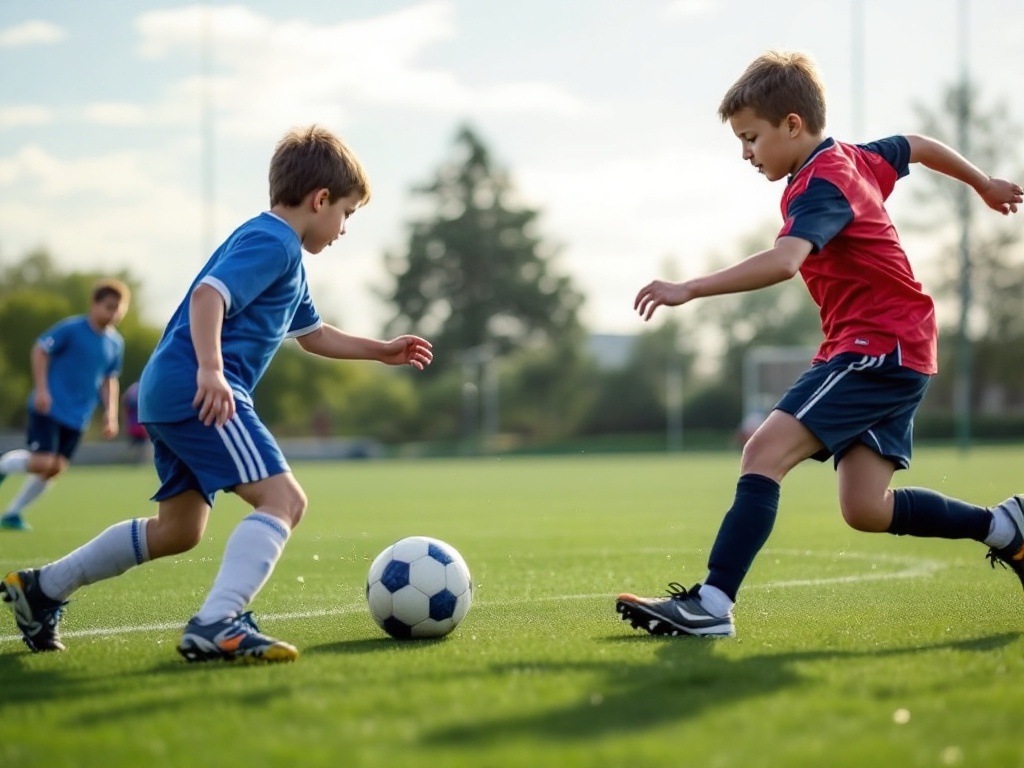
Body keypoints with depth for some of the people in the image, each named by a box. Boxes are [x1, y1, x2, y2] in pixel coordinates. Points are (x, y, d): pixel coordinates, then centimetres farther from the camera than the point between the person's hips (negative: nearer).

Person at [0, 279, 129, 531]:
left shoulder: (115, 344, 6)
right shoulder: (72, 328, -11)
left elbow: (109, 379, 17)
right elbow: (40, 350, -7)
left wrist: (110, 413, 8)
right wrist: (41, 389, -14)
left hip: (77, 416, 6)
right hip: (50, 407, -6)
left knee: (55, 469, 2)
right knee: (43, 462, -16)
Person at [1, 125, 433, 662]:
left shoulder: (283, 253, 25)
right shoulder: (272, 241, -8)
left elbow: (314, 335, 37)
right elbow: (208, 294, -24)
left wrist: (381, 351, 37)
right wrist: (211, 369, -34)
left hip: (171, 395, 11)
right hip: (201, 393, -11)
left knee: (179, 529, 19)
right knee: (283, 499, -19)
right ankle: (216, 625, -32)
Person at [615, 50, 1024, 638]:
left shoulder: (822, 184, -15)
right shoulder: (857, 158, 14)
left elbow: (784, 261, -34)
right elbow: (919, 146, 34)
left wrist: (690, 290, -40)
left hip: (882, 347, -10)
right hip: (898, 351, 10)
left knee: (766, 451, -20)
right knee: (866, 510, 4)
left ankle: (712, 605, -28)